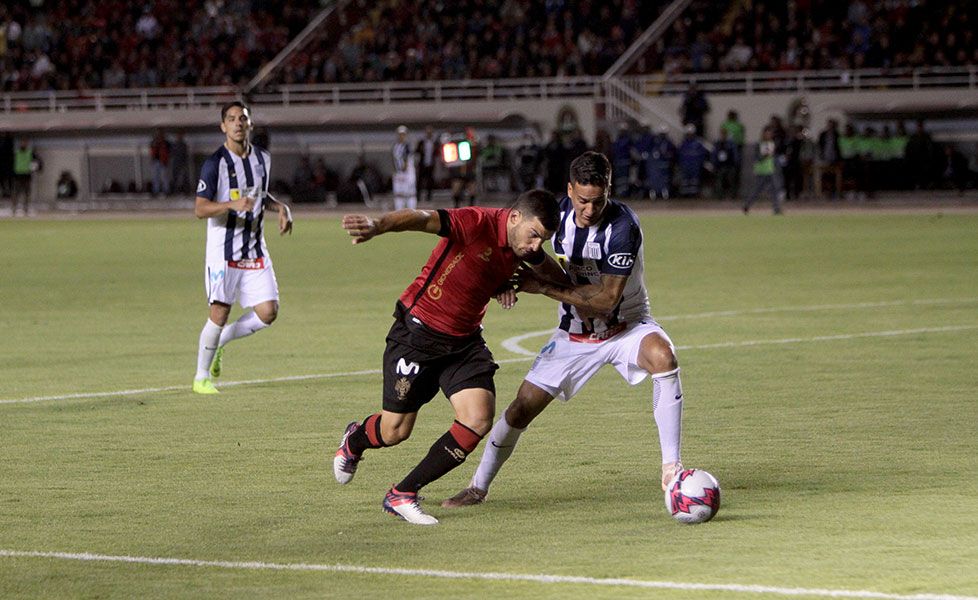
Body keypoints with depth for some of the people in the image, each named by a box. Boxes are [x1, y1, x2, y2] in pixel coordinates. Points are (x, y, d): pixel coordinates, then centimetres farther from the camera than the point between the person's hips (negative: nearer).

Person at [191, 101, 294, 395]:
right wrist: (233, 204, -31)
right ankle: (201, 377, 8)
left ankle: (219, 342, 21)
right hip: (223, 249, -6)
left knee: (268, 312, -3)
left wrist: (280, 207, 7)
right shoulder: (215, 163, -11)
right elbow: (200, 209, -16)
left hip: (255, 248, 6)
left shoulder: (263, 158, 8)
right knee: (219, 312, -8)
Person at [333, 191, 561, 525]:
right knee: (395, 431, 2)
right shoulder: (477, 223, -25)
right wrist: (378, 226, -61)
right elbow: (423, 220, -43)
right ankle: (354, 440, 42)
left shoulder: (526, 248, -1)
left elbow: (548, 269, 26)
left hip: (464, 341, 6)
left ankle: (402, 495, 0)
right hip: (417, 334, -6)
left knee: (479, 419, -13)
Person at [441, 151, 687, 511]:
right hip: (574, 334, 4)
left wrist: (544, 287, -28)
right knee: (524, 405, -2)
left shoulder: (623, 227, -27)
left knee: (662, 356, -36)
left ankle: (671, 468, -30)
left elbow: (606, 299, -29)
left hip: (626, 327, -4)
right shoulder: (561, 211, -10)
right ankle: (478, 487, 18)